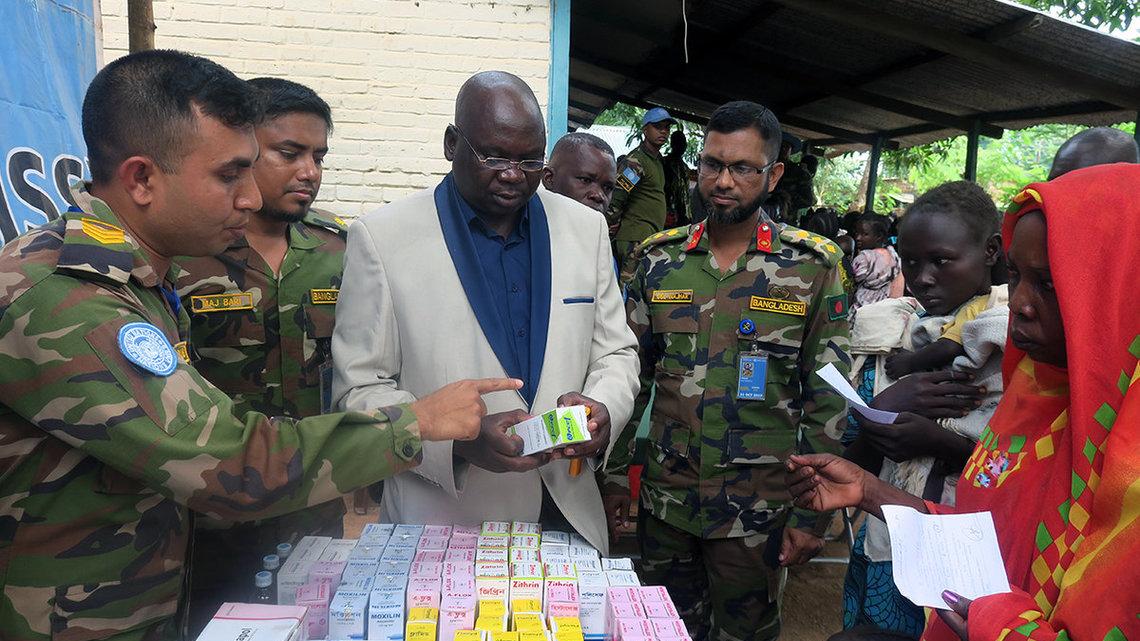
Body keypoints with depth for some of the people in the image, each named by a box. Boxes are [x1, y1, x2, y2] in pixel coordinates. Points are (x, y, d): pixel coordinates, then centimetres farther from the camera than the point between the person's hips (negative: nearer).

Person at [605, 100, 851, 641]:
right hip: (664, 497, 3)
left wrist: (812, 514, -6)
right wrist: (615, 473, 5)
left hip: (758, 511, -2)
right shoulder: (659, 259, 1)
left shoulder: (813, 268, -6)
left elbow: (828, 400, -4)